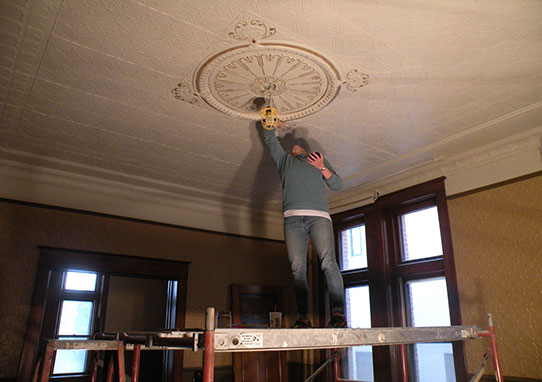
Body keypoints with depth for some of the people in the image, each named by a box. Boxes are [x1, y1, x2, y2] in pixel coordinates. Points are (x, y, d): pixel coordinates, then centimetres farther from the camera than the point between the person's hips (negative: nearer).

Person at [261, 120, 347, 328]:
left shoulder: (318, 159, 28)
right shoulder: (283, 159, 31)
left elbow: (337, 185, 17)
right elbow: (269, 138, 36)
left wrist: (322, 168, 3)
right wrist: (274, 124, 50)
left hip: (319, 216, -1)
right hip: (293, 218, 1)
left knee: (328, 263, -17)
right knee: (297, 269, -9)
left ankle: (338, 314, -20)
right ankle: (302, 318, -10)